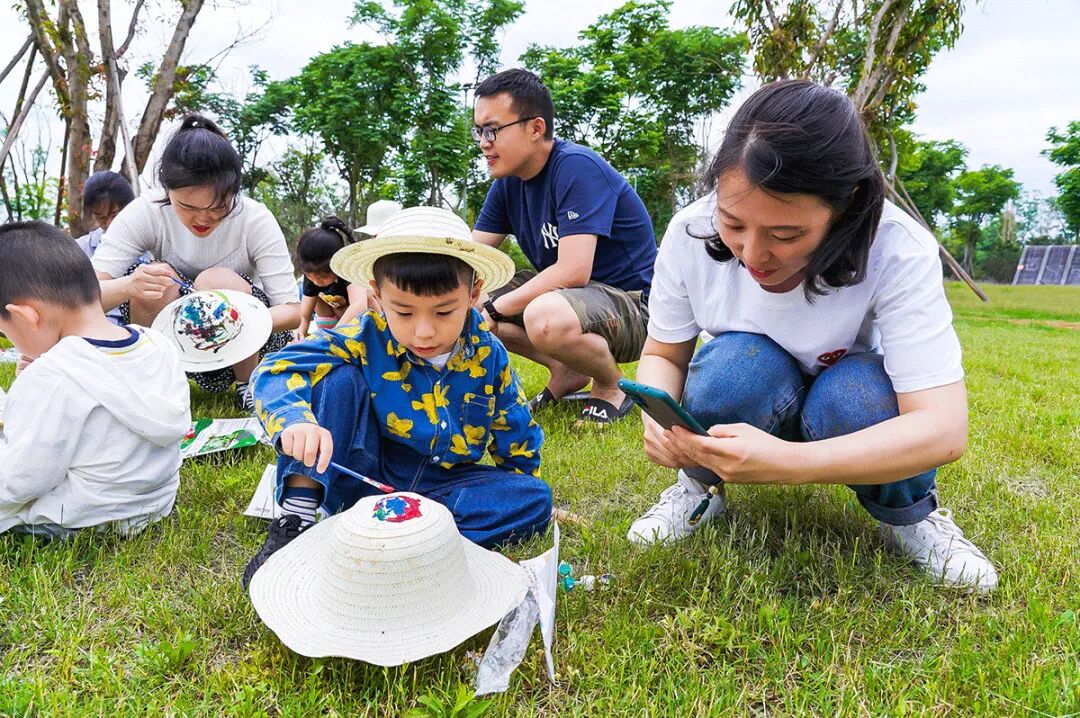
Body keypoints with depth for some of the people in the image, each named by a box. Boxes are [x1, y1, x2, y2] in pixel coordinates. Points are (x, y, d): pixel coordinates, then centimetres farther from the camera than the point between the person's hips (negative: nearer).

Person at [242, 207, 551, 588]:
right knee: (338, 378, -21)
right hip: (361, 476, -2)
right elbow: (277, 370, -24)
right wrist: (296, 421, -44)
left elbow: (519, 442, 3)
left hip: (439, 487, 3)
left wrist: (529, 506, 8)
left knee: (535, 499, -21)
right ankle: (297, 519, -24)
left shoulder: (489, 357, -10)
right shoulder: (366, 339, -15)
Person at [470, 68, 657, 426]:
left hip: (632, 303, -8)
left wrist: (493, 309, -21)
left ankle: (611, 388, -7)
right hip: (564, 293, 9)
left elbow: (573, 271, -30)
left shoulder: (576, 166, -21)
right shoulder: (508, 181, 4)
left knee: (546, 317, -40)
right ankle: (566, 373, 7)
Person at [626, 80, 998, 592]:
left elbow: (944, 428, -32)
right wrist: (657, 418, -31)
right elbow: (662, 355, -8)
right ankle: (699, 486, -3)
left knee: (854, 394, -34)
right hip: (744, 410, 1)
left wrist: (787, 463, -48)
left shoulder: (898, 252, -29)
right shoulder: (690, 234, -23)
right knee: (740, 362, -33)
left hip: (856, 418, 0)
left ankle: (910, 517, -2)